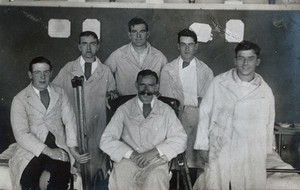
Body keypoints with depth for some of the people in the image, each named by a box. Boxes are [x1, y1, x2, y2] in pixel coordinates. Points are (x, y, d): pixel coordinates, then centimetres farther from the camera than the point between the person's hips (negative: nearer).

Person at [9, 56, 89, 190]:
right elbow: (21, 134, -6)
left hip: (58, 147, 2)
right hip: (33, 150, -1)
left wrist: (73, 149, -9)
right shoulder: (20, 99, 3)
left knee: (61, 177, -29)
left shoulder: (60, 93, 13)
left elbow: (69, 121, 6)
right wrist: (48, 152, -16)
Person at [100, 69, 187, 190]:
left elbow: (180, 138, 3)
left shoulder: (166, 111, 8)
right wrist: (131, 154, -13)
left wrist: (154, 152, -12)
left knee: (155, 180, -32)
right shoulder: (124, 110, 6)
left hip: (155, 161, 0)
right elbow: (106, 140, 0)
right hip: (128, 160, 0)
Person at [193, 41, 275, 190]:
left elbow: (268, 124, 12)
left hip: (252, 155, 1)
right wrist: (203, 144, 3)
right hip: (220, 150, -1)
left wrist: (266, 151, 15)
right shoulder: (219, 82, -4)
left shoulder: (265, 91, 1)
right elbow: (205, 113, 2)